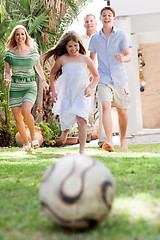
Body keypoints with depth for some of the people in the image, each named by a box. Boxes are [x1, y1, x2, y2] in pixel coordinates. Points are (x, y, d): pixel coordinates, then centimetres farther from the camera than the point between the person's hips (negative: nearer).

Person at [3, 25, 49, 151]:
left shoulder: (33, 51, 1)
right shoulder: (10, 53, 2)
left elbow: (38, 66, 18)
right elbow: (7, 71, 6)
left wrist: (44, 81, 23)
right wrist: (6, 79, -15)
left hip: (30, 86, -2)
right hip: (15, 87, 2)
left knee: (25, 111, -25)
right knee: (17, 118, 0)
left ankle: (33, 135, 1)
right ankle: (26, 143, 19)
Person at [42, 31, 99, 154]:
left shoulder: (85, 59, 3)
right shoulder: (62, 59, 1)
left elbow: (96, 76, 13)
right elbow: (52, 74, 15)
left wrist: (90, 87, -4)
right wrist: (53, 91, 6)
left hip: (81, 95, -1)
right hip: (66, 95, 1)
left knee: (81, 120, -19)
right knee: (66, 120, 9)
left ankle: (82, 149, -11)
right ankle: (65, 131, 48)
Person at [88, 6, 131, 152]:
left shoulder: (121, 35, 1)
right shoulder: (95, 38, 7)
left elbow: (128, 56, -7)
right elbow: (92, 58, 20)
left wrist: (122, 58, -30)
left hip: (120, 78, 0)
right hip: (103, 79, 0)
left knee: (122, 111, 7)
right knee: (106, 106, -20)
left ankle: (123, 140, 29)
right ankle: (109, 142, -29)